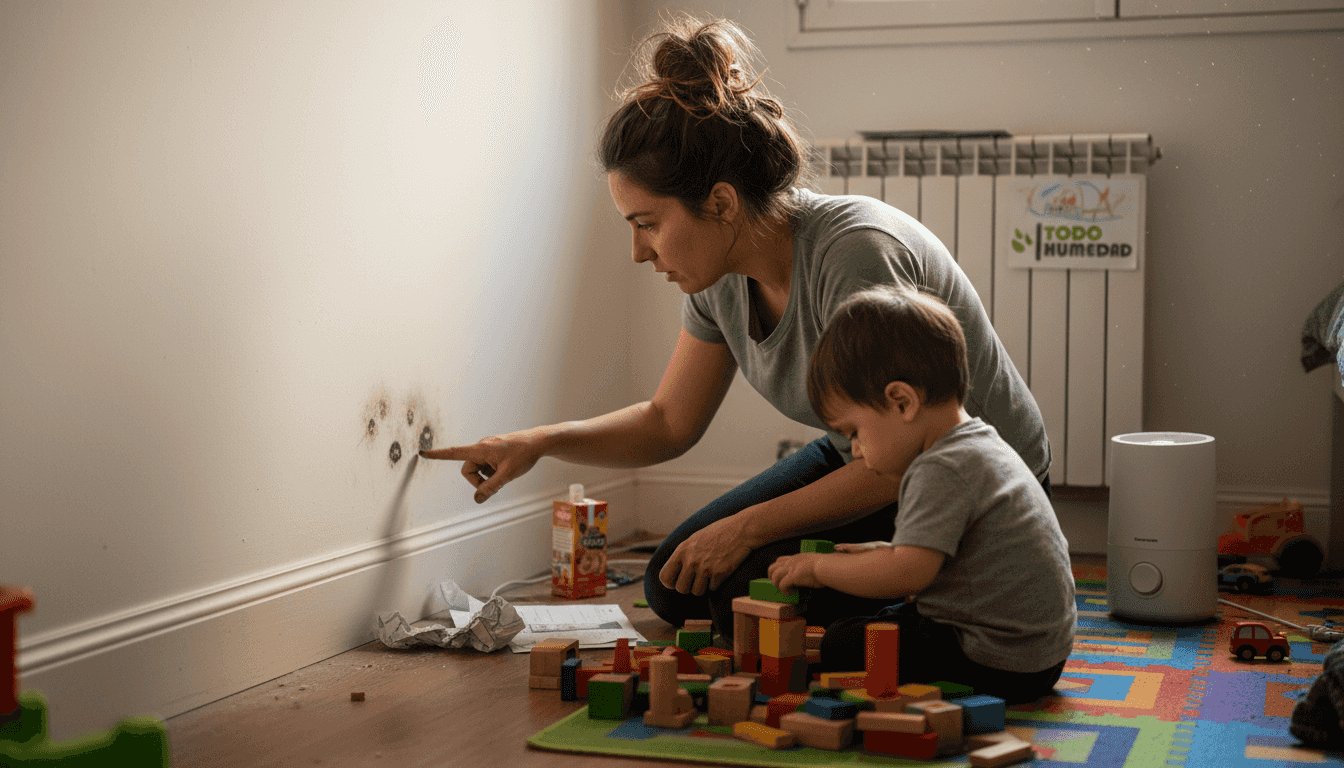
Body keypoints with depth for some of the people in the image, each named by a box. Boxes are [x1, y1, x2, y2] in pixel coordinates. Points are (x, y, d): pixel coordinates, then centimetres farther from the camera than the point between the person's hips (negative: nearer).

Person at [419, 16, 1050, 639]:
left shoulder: (855, 256, -32)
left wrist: (748, 528, -21)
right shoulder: (720, 278, -8)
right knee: (676, 585, 1)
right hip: (870, 464, 8)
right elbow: (670, 422, 6)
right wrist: (540, 442, -8)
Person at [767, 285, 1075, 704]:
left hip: (999, 666, -10)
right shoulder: (984, 446, 11)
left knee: (842, 646, -7)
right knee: (890, 618, 26)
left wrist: (819, 567, -17)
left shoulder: (942, 471, -22)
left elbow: (908, 573, -29)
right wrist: (889, 552, 10)